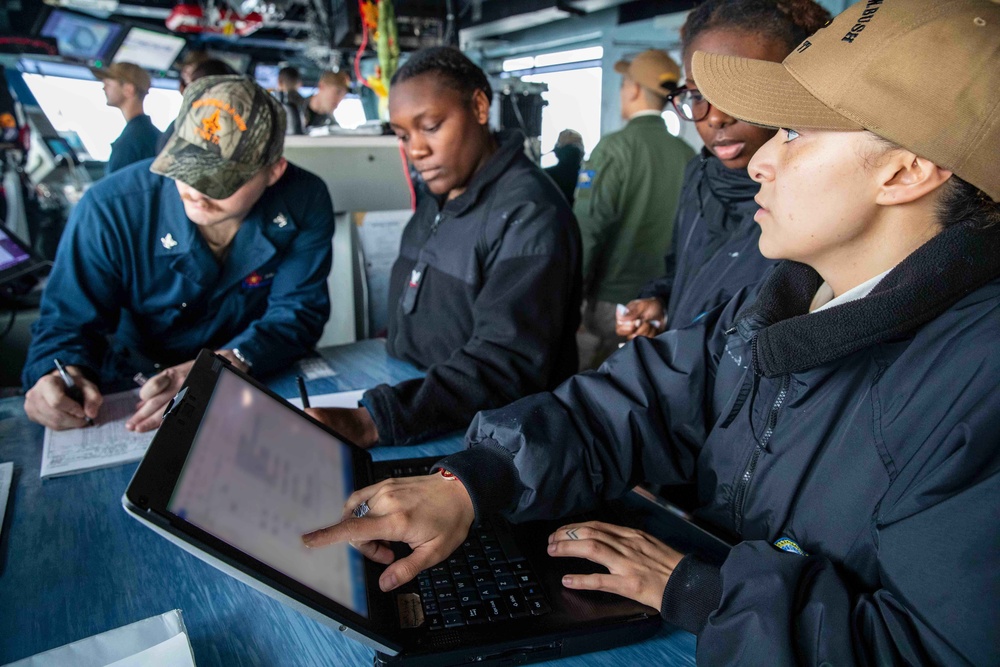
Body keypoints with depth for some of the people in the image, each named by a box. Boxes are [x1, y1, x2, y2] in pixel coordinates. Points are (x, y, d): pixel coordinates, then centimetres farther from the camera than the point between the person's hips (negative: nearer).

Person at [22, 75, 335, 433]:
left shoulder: (305, 203, -15)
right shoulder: (110, 210, -16)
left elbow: (298, 310, -14)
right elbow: (67, 321, -7)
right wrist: (61, 374, -30)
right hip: (134, 399, 0)